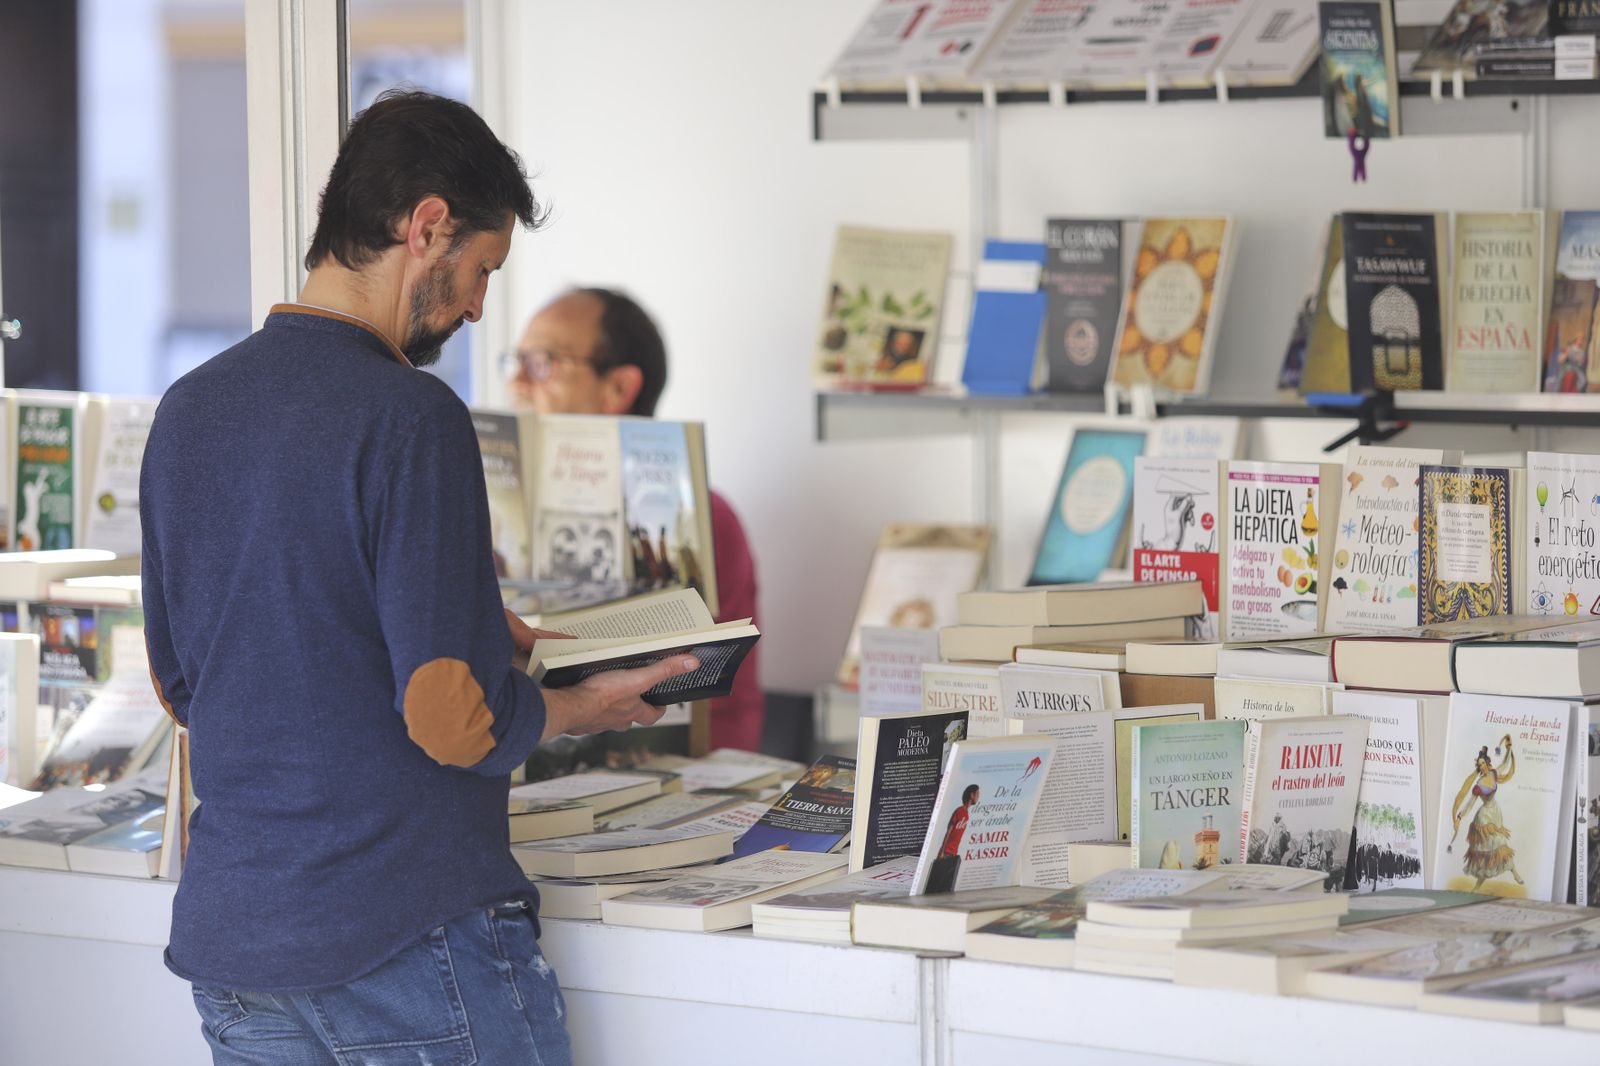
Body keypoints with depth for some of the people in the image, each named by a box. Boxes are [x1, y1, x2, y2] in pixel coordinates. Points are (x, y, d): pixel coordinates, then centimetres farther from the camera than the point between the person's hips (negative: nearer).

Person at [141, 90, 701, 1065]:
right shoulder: (411, 418, -15)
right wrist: (580, 707, 3)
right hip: (406, 941, -7)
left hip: (225, 940, 7)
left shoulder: (188, 410, 9)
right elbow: (454, 721, -18)